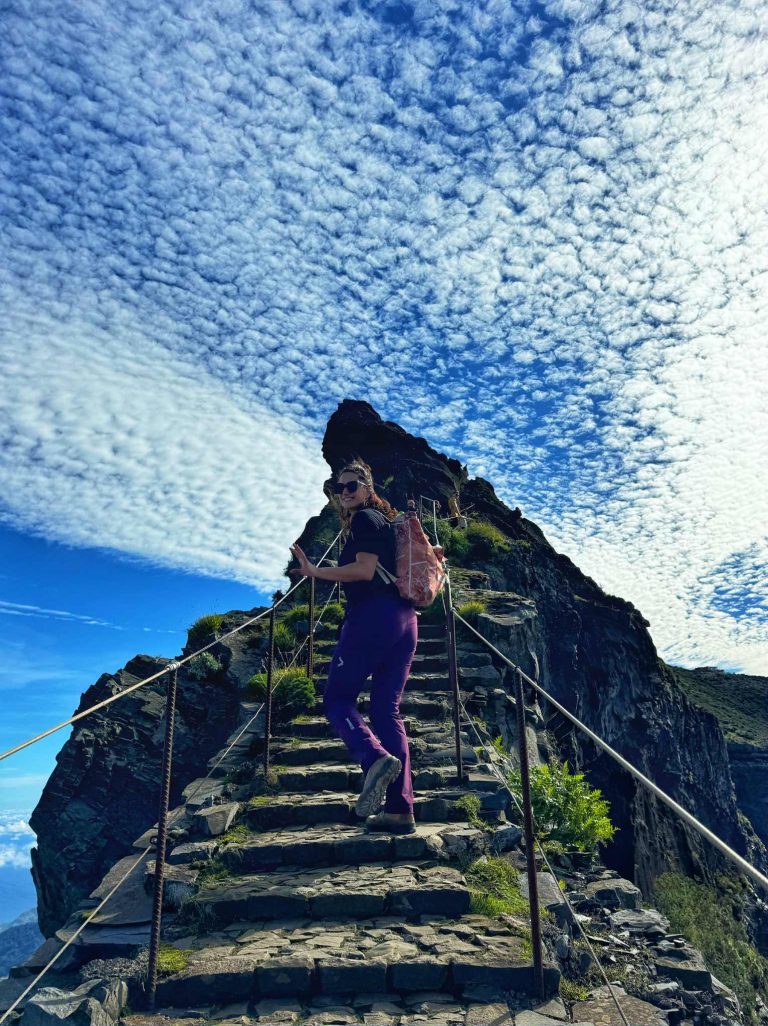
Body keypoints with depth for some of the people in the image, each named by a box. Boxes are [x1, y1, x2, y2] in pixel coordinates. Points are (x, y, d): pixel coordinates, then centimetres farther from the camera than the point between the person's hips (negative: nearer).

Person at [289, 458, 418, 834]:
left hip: (373, 615, -9)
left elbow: (364, 570, -14)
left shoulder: (364, 518, -2)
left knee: (337, 696, 1)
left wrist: (315, 572, -14)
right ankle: (400, 809, 3)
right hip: (404, 619, 9)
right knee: (387, 710, 7)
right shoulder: (387, 520, 24)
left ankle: (376, 757, -25)